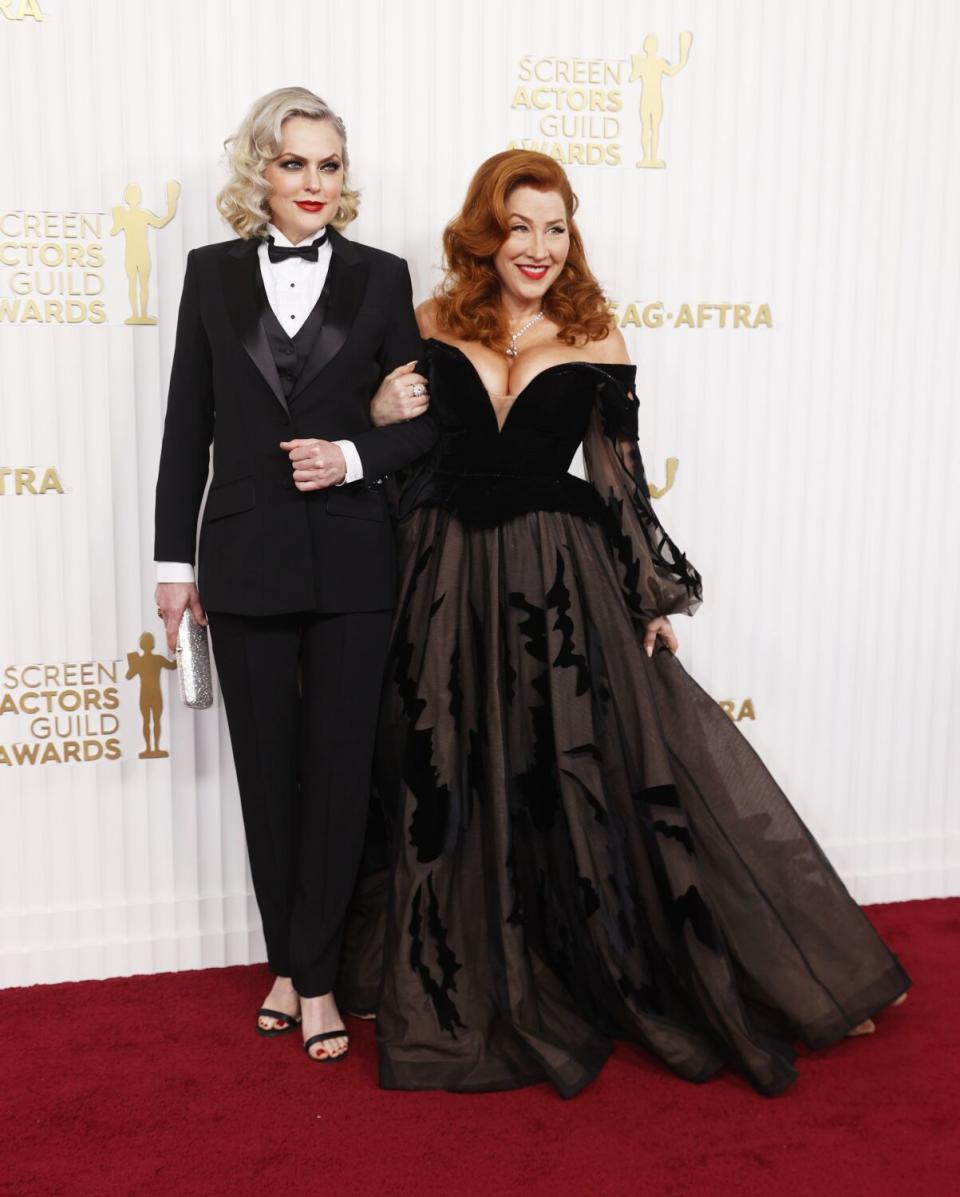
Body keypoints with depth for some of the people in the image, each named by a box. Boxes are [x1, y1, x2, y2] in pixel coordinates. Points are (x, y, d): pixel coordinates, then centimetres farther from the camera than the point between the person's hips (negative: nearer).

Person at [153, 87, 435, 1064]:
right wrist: (174, 559, 4)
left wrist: (353, 456, -14)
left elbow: (422, 420, 5)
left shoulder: (380, 277, 4)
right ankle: (291, 964, 26)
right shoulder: (213, 274, 6)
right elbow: (187, 425, 6)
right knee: (266, 767, 9)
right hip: (245, 561, 1)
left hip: (350, 563, -1)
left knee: (339, 766, 3)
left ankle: (311, 974, 17)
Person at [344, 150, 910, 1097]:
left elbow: (619, 476, 2)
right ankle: (468, 992, 32)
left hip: (558, 577, -2)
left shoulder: (593, 343, 0)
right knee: (453, 792, 10)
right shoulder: (432, 326, 3)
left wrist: (653, 597, 2)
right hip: (447, 574, 2)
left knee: (591, 774, 2)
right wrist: (378, 420, -10)